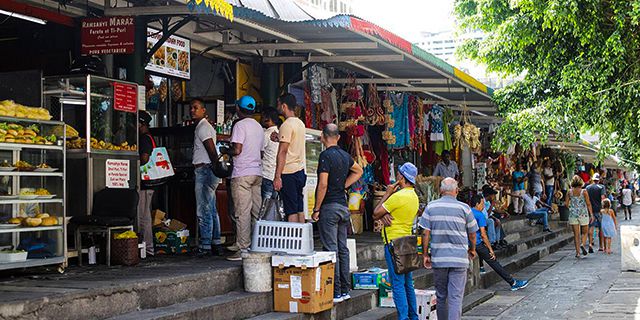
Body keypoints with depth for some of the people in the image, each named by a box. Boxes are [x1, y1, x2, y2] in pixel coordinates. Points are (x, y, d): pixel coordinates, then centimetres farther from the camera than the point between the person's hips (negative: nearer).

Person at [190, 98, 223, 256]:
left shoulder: (203, 127, -12)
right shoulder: (204, 126, 20)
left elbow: (212, 151, -20)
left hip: (204, 170, -11)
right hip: (206, 171, 11)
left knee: (203, 210, -7)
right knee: (211, 210, 13)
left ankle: (204, 246, -4)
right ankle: (216, 244, 17)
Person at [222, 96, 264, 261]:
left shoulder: (240, 125, -8)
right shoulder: (258, 126, 16)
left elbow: (237, 150, -16)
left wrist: (224, 150, 2)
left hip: (242, 174, -8)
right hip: (257, 172, 8)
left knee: (242, 212, -7)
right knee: (257, 212, 8)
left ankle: (243, 249, -8)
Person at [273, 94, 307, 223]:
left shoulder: (287, 125, -14)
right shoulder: (300, 123, 13)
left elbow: (282, 152, -18)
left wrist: (277, 177, -18)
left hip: (289, 173, -9)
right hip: (300, 171, 9)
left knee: (291, 211, -8)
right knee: (300, 209, 10)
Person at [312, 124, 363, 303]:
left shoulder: (326, 156, -13)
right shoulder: (345, 155, 10)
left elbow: (323, 185, -18)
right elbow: (359, 171, 29)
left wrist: (316, 209, -12)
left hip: (329, 206, -7)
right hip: (343, 206, 7)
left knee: (331, 250, -6)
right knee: (343, 249, 10)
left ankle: (335, 293, -5)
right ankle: (345, 290, 14)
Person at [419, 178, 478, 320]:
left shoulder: (431, 207, 1)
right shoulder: (464, 208, -2)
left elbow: (426, 233, -1)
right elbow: (472, 234, 7)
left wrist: (425, 254, 8)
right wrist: (472, 250, 25)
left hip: (438, 258, 2)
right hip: (459, 259, -2)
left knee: (441, 296, 15)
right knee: (455, 297, -3)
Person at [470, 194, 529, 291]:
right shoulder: (480, 215, -11)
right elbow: (483, 235, -15)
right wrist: (490, 250, -10)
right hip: (477, 244, -7)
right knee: (494, 263, -3)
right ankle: (513, 283, 0)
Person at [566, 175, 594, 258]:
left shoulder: (569, 192, -1)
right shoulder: (584, 192, -6)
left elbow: (566, 204, 0)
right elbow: (588, 204, -6)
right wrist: (591, 215, 0)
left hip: (573, 214, 2)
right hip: (583, 214, -2)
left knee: (576, 234, 6)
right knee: (585, 232, 13)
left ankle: (577, 252, 4)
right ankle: (582, 244, -14)